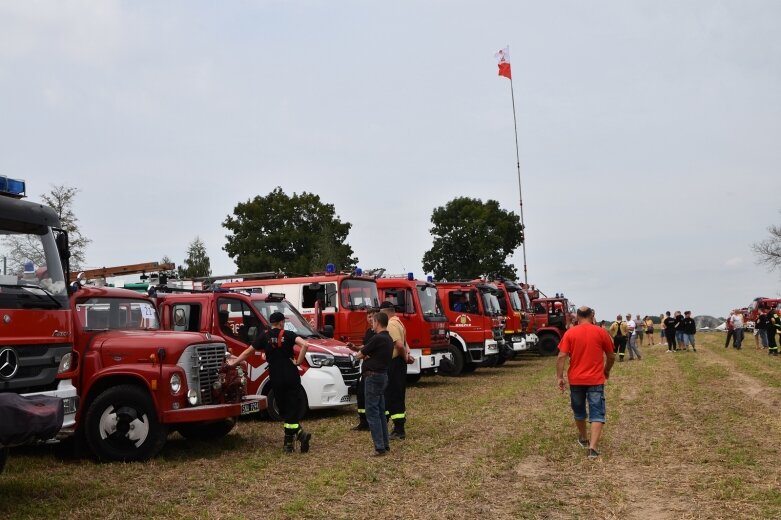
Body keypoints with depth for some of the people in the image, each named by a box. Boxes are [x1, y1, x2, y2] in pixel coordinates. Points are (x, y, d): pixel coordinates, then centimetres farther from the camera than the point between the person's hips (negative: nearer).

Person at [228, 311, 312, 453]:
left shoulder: (264, 336, 2)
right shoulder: (288, 335, -2)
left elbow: (248, 352, 6)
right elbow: (305, 345, -19)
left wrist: (233, 363, 19)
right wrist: (298, 362, -9)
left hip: (276, 379, 1)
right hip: (292, 376, -1)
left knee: (284, 410, 11)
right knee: (292, 409, 5)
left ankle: (299, 433, -3)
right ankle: (289, 442, -1)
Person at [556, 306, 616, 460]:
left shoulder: (569, 333, -2)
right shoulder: (601, 332, -1)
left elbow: (561, 356, -9)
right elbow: (611, 357, 6)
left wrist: (559, 377, -4)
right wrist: (606, 371, 22)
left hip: (576, 379, 2)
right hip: (596, 380, -1)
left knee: (579, 411, 20)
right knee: (597, 414, -2)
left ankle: (583, 439, 38)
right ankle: (593, 447, -15)